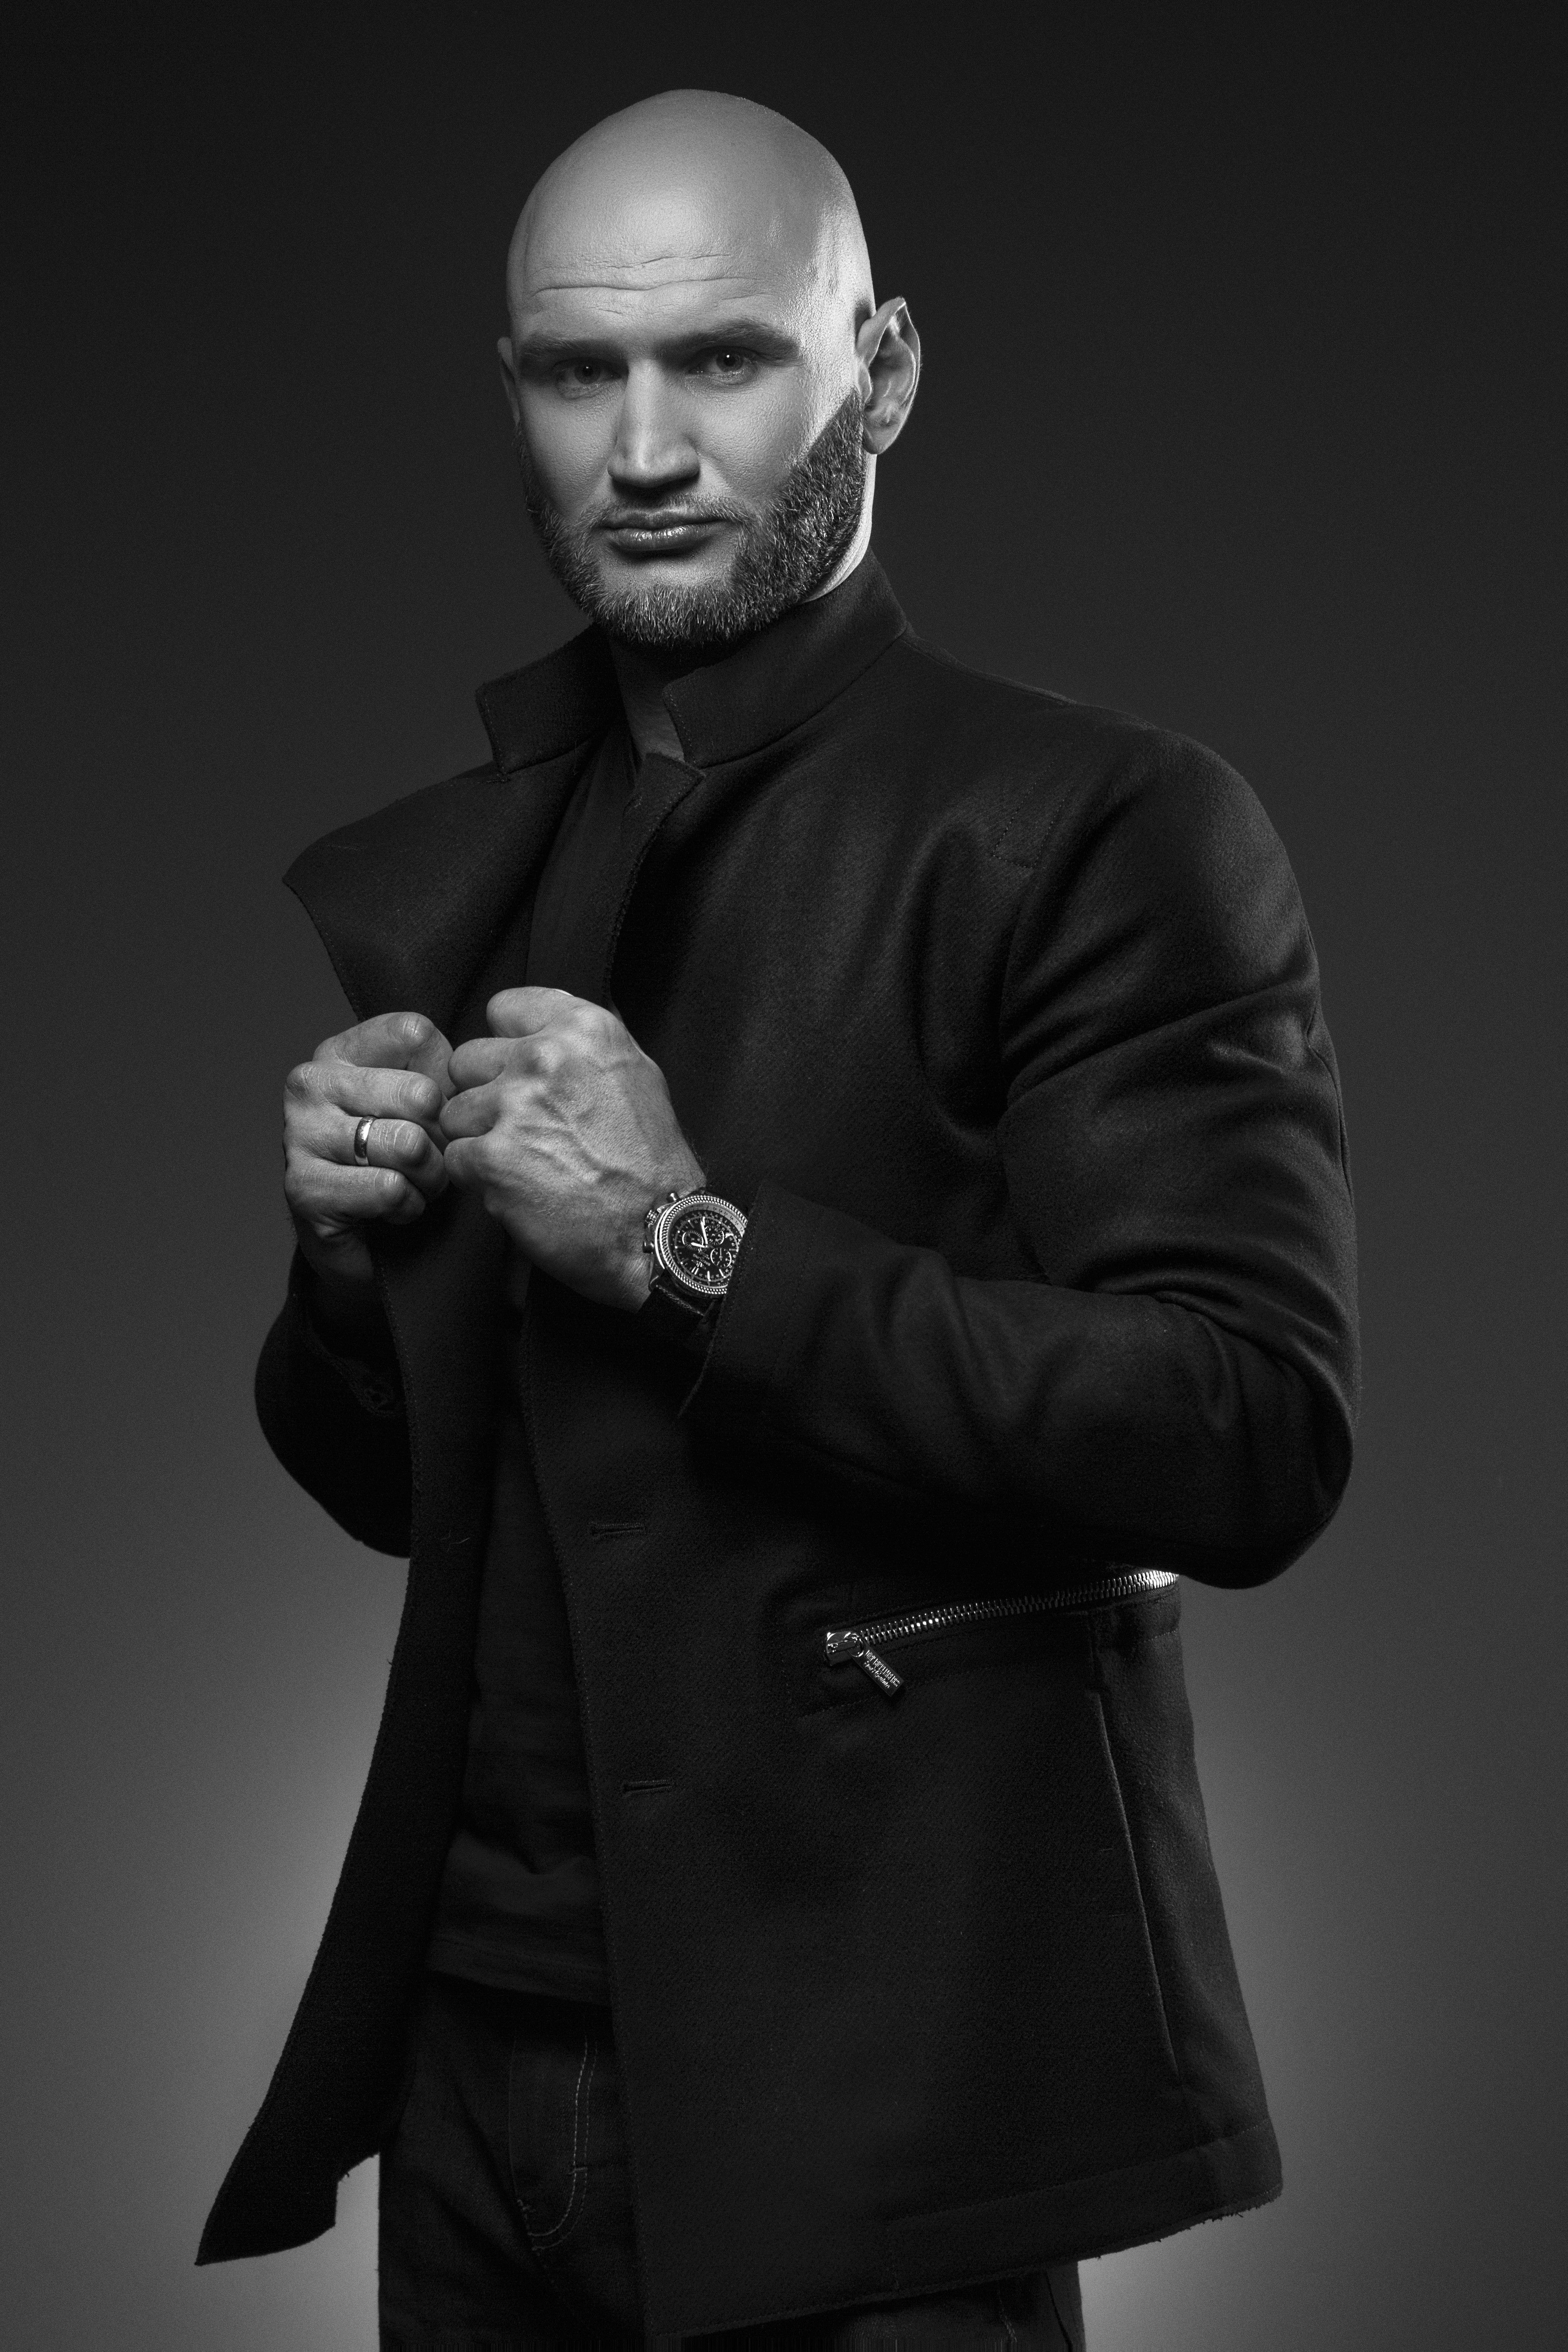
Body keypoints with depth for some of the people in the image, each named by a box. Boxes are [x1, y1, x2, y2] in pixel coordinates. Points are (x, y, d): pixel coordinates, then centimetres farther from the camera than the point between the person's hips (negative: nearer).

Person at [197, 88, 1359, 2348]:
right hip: (471, 2055, 6)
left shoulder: (1095, 830, -9)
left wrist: (691, 1242, -20)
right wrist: (349, 1258, -4)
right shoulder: (412, 883, 9)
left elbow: (1254, 1440, -18)